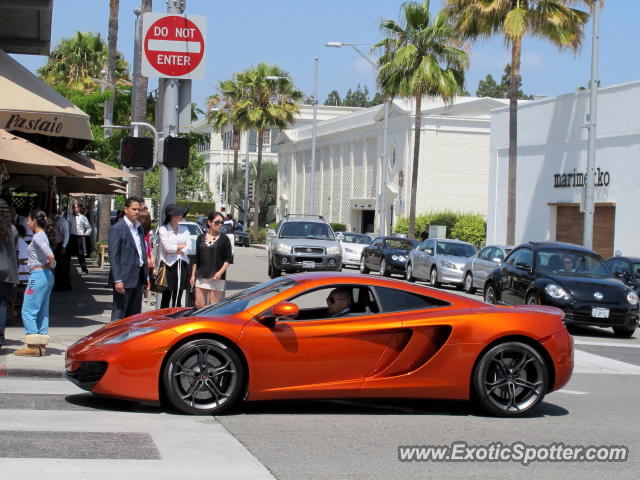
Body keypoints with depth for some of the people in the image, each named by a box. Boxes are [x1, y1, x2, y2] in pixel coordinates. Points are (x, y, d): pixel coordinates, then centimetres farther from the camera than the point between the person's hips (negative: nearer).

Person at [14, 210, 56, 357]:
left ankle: (33, 346, -8)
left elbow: (50, 256, -23)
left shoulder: (37, 237, -13)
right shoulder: (43, 236, 15)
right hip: (46, 276, 10)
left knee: (28, 310, -6)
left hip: (38, 275, -10)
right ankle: (41, 345, 14)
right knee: (42, 311, 12)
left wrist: (50, 265, -6)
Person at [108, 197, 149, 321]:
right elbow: (113, 256, -14)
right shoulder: (117, 229, -10)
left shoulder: (139, 228, 14)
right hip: (124, 278, -8)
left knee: (135, 315, 12)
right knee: (119, 314, -3)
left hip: (138, 278, 8)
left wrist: (146, 276, 14)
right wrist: (117, 280, -20)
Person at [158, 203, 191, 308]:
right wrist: (182, 246, 0)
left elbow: (189, 248, 3)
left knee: (178, 296, 6)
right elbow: (167, 247, -12)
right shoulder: (163, 229, -2)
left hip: (182, 264, 4)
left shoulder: (184, 229, 13)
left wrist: (177, 250, -10)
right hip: (169, 264, -4)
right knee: (166, 296, -3)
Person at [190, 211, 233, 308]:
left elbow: (228, 259, -1)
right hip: (201, 277, 3)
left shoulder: (224, 239, 1)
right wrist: (193, 275, 13)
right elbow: (196, 258, 16)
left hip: (217, 277, -3)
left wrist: (220, 272, -14)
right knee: (199, 304, 1)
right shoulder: (201, 237, 11)